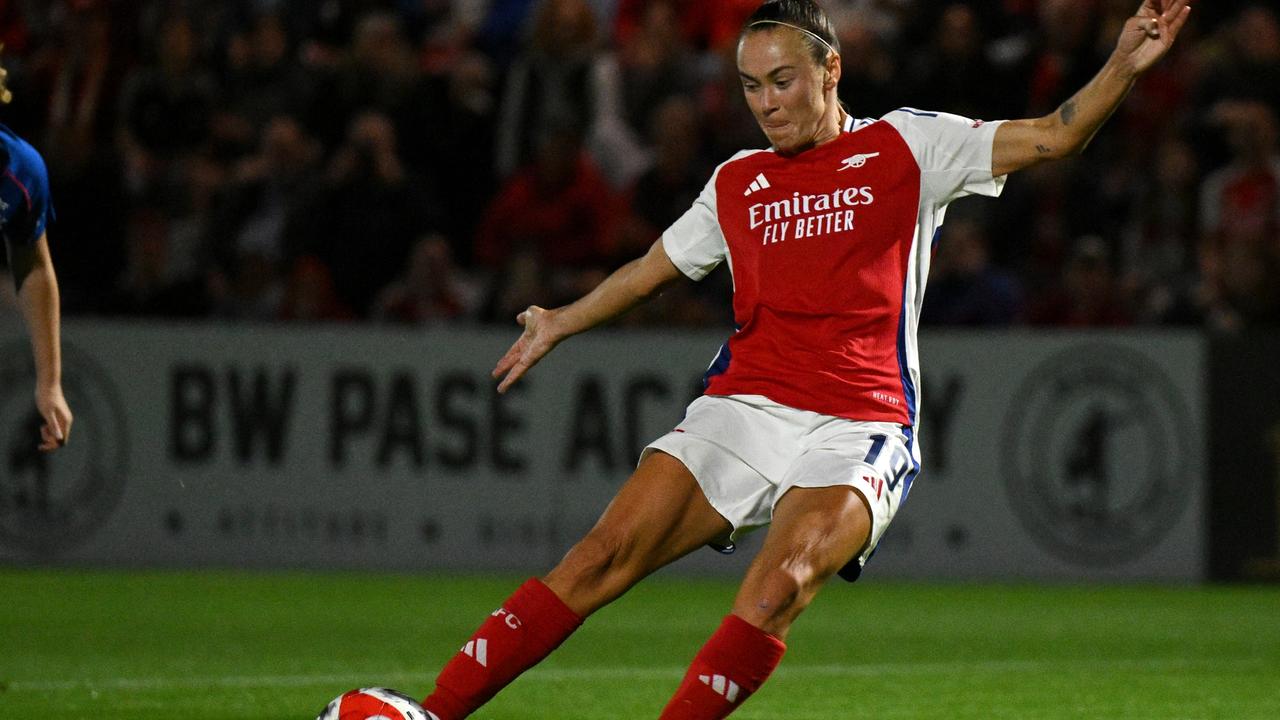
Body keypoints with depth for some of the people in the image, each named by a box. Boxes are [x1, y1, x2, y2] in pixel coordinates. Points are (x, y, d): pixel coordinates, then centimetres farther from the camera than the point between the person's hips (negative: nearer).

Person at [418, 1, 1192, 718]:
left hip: (856, 433, -3)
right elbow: (655, 268, 34)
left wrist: (1124, 67, -15)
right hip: (742, 409, 3)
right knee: (604, 555, -14)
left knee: (778, 589, -30)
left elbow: (1050, 137, 0)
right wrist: (561, 324, 42)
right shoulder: (736, 182, 19)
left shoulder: (908, 147, 7)